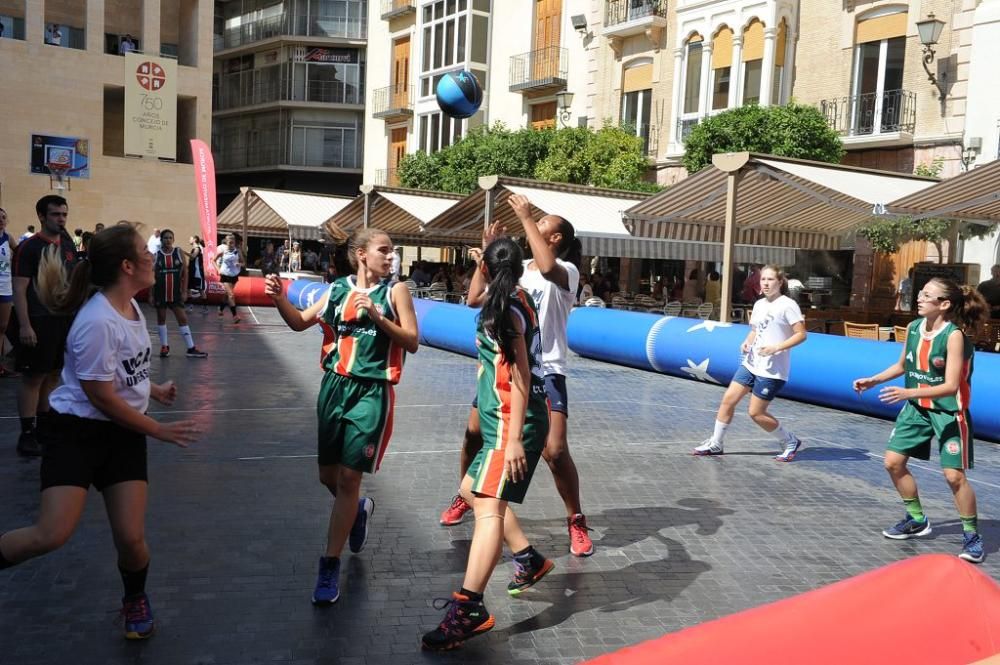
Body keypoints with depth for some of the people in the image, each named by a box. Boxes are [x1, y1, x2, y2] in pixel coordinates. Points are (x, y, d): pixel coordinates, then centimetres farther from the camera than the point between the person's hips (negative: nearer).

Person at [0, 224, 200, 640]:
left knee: (131, 538, -3)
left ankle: (135, 601, 26)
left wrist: (154, 390, 25)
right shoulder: (98, 322, -24)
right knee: (52, 534, -20)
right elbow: (102, 398, -20)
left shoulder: (131, 306, 2)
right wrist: (158, 430, -11)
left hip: (123, 432, 7)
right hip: (77, 431, -6)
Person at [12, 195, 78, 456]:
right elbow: (19, 289, -13)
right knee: (33, 377, -2)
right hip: (39, 321, -6)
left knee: (53, 375, 13)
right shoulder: (29, 247, -10)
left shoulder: (68, 244, 10)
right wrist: (24, 325, -20)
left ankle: (44, 426, 24)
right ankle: (27, 434, 4)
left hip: (66, 319, 7)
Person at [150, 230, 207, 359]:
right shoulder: (156, 255, -1)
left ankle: (191, 348, -1)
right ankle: (164, 346, 21)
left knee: (183, 318, -1)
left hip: (176, 292, 0)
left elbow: (185, 272, 1)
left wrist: (184, 291, -5)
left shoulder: (179, 253, 0)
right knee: (161, 319, 9)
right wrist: (151, 295, -2)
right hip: (160, 293, 0)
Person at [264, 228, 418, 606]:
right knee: (328, 475, 11)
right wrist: (280, 300, -7)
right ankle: (358, 510, 45)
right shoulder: (338, 289, 7)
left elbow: (412, 343, -7)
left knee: (349, 478, -5)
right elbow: (300, 323, 12)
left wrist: (377, 316, -19)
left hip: (371, 393, -4)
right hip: (335, 387, 4)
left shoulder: (395, 291, -3)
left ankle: (330, 567, 5)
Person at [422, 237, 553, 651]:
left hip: (512, 422, -10)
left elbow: (520, 378, -20)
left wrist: (514, 439, -24)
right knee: (473, 489, 22)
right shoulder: (518, 301, 11)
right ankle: (529, 560, 30)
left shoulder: (505, 309, -14)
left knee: (489, 504, -19)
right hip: (508, 422, 10)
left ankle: (469, 609, -28)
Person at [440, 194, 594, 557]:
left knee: (555, 451, -15)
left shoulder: (566, 271, -9)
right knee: (474, 435, 10)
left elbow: (547, 268, -35)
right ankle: (465, 497, 35)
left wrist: (526, 217, -27)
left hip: (545, 372, -6)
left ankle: (576, 521, 5)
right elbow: (474, 299, 9)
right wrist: (487, 254, 5)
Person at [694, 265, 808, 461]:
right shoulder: (759, 305, 11)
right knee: (728, 399, 3)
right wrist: (747, 341, 3)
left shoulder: (787, 305, -11)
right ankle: (715, 444, 15)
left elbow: (801, 334, -14)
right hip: (751, 363, 7)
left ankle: (790, 442, 16)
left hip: (772, 370, -7)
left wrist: (777, 347, -24)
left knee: (756, 413, -4)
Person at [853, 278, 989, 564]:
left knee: (954, 475, -9)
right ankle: (917, 520, 24)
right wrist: (873, 380, 4)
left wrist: (907, 393, -38)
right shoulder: (914, 327, -3)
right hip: (917, 408, 7)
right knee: (893, 461, 5)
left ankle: (972, 535, 11)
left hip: (949, 412, -7)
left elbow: (950, 386, -28)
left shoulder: (954, 335, -22)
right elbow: (902, 365, 15)